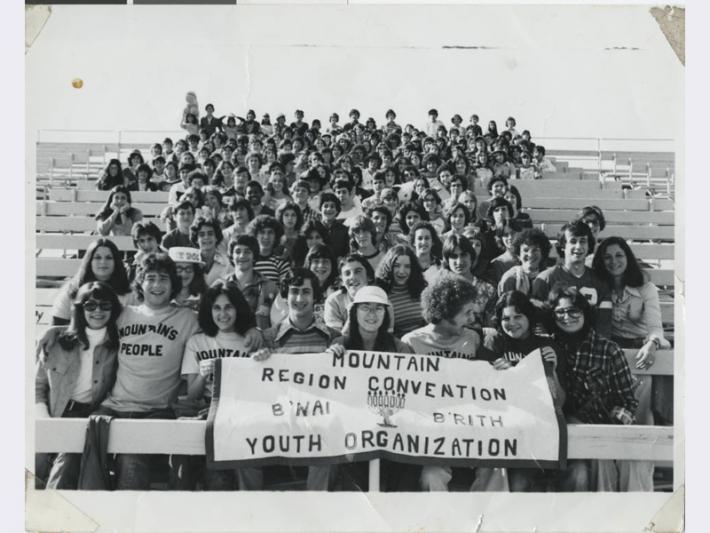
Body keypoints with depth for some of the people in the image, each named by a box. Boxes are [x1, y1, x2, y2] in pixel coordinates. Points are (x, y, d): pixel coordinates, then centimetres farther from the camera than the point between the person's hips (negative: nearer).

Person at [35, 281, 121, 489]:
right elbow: (38, 386, 11)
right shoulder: (57, 339, 7)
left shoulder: (118, 346, 4)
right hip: (57, 417, 2)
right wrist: (44, 420, -3)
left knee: (65, 467, -26)